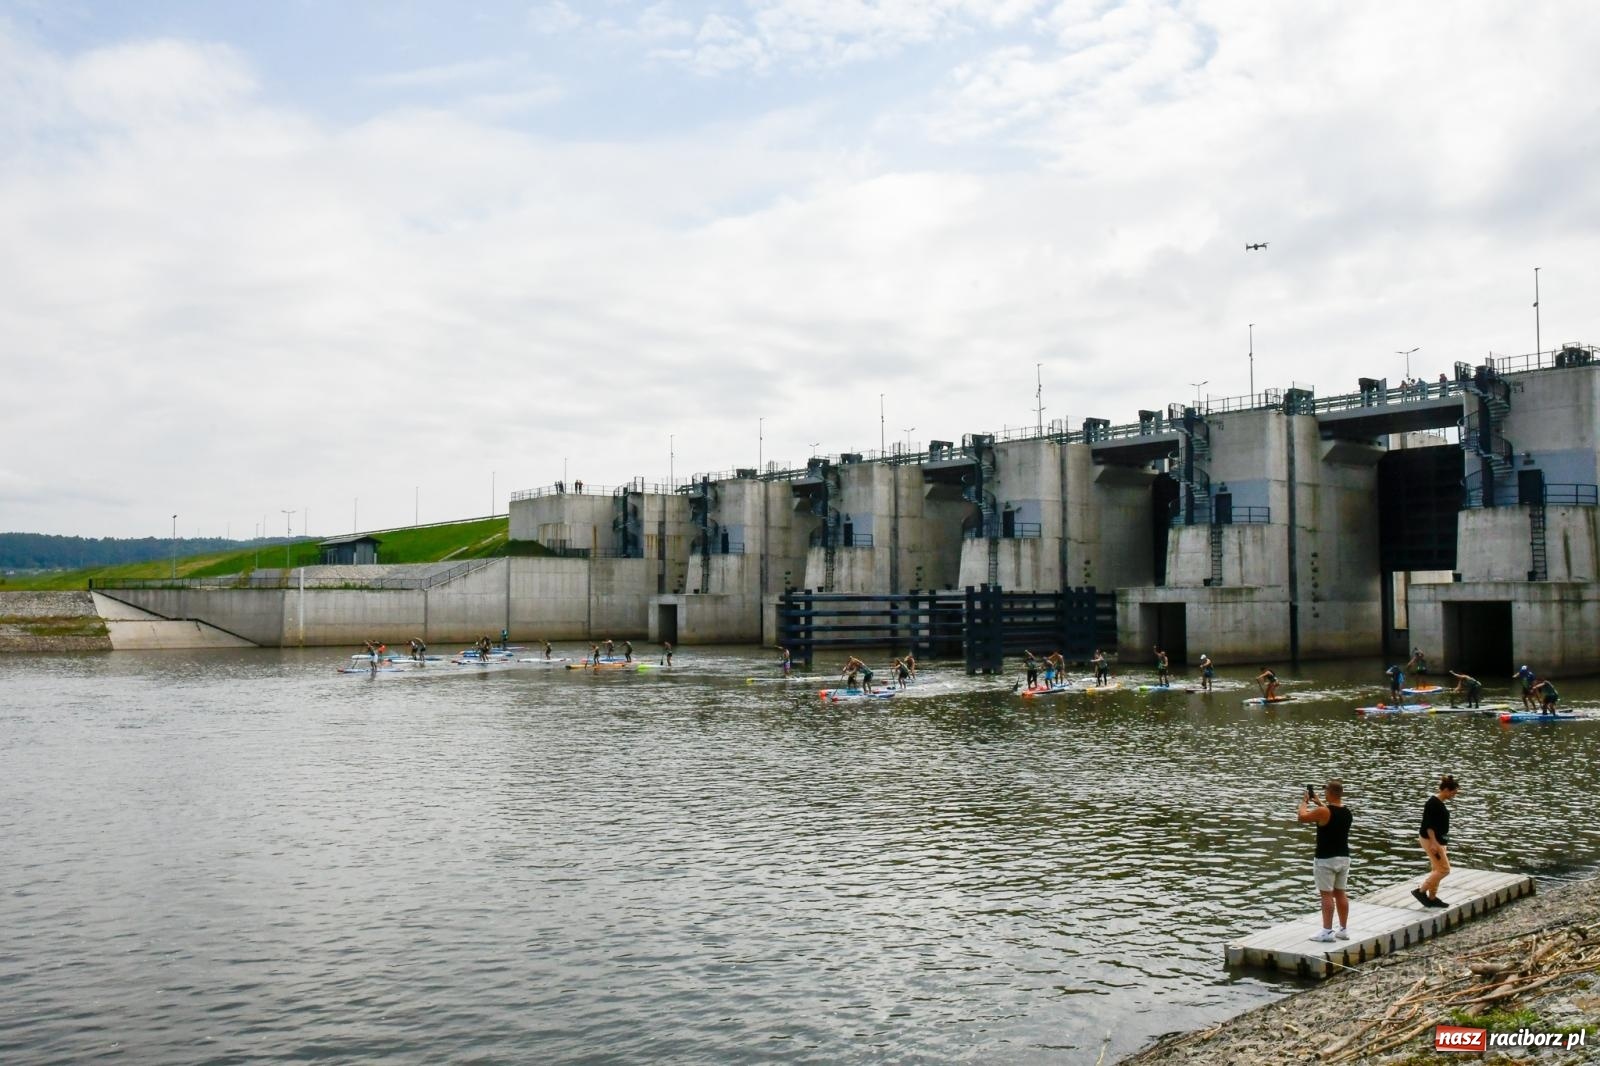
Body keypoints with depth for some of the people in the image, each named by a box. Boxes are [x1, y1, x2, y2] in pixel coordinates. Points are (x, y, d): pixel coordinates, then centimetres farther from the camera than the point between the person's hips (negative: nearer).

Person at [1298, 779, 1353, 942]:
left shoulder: (1323, 812, -19)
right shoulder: (1347, 812, 2)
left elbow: (1303, 816, -5)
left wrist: (1304, 801, 10)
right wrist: (1319, 803, 25)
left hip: (1326, 859, -7)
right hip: (1343, 857, 7)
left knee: (1326, 894, -2)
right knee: (1340, 893, 14)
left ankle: (1327, 932, 0)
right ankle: (1344, 930, 21)